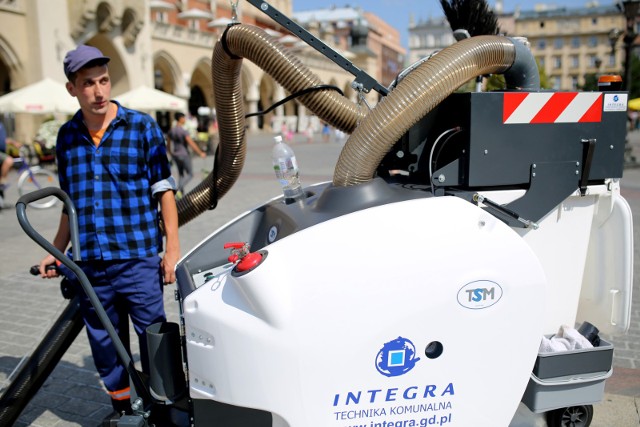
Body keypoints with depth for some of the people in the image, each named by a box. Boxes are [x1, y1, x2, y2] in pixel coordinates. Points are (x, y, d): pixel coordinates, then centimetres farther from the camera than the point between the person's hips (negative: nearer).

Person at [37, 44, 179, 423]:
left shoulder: (142, 127, -3)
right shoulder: (67, 136, 9)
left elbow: (164, 190, -3)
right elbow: (71, 203, 17)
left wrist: (173, 247, -8)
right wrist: (56, 252, 15)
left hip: (139, 259, -4)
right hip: (89, 264, 4)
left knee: (153, 337, 4)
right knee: (104, 342, 15)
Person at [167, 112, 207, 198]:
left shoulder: (171, 131, 3)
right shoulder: (184, 131, -19)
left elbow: (169, 144, 10)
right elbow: (191, 144, -22)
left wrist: (171, 155, 23)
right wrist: (200, 153, -15)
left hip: (175, 155, 7)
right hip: (184, 155, -7)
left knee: (181, 174, 18)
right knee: (190, 174, 5)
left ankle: (181, 193, 17)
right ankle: (179, 189, -13)